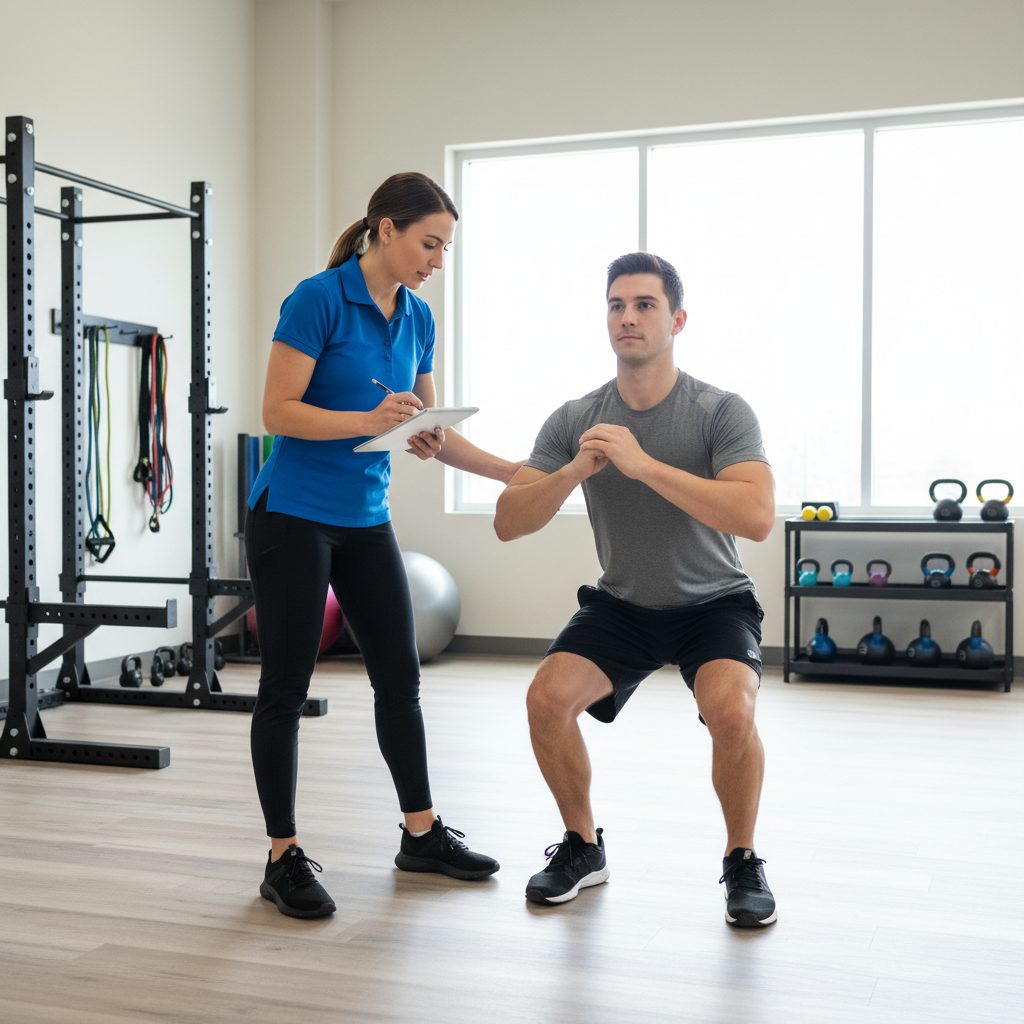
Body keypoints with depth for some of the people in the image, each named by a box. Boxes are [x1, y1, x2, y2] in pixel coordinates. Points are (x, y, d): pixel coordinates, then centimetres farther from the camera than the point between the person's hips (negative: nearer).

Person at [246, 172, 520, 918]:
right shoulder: (318, 298, -14)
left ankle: (422, 833, 25)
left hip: (366, 519, 7)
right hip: (293, 516, -7)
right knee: (286, 686, 1)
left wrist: (514, 472, 6)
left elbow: (431, 430, 13)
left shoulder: (417, 318, 7)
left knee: (400, 675, 10)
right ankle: (284, 857, 14)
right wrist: (368, 420, -29)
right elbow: (278, 412, -17)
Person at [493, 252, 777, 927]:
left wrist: (644, 464, -35)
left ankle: (743, 862, -2)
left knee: (730, 709, -31)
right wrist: (576, 471, -29)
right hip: (621, 604, 3)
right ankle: (583, 847, 6)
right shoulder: (575, 420, -7)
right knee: (547, 699, -20)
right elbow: (508, 523, -11)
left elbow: (757, 517, -32)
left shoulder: (721, 412, -16)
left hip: (713, 601, -3)